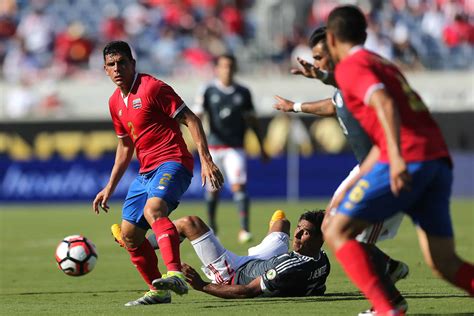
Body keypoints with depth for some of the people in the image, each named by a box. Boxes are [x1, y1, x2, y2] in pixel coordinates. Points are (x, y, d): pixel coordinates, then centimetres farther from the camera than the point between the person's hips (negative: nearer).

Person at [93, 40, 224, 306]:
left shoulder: (152, 87, -9)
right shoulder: (116, 102, 16)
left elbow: (191, 120, -11)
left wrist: (206, 160, -20)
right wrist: (110, 188, 26)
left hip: (172, 162, -9)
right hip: (146, 172, 9)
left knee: (153, 209, -35)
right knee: (129, 234, 7)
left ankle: (176, 275, -49)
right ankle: (158, 291, 20)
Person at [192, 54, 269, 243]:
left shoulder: (243, 92, 8)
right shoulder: (208, 91, 3)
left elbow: (252, 120, 15)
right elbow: (197, 114, 0)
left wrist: (261, 147, 16)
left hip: (235, 147, 0)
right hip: (214, 147, 0)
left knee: (238, 186, -13)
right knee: (213, 189, 6)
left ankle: (244, 229, -16)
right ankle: (211, 227, 24)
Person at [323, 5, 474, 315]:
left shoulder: (349, 66, 3)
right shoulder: (383, 64, 30)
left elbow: (385, 105, -17)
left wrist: (397, 158, -29)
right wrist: (350, 189, 34)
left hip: (409, 162, -8)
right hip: (439, 159, 8)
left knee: (337, 232, 0)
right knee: (444, 263, 6)